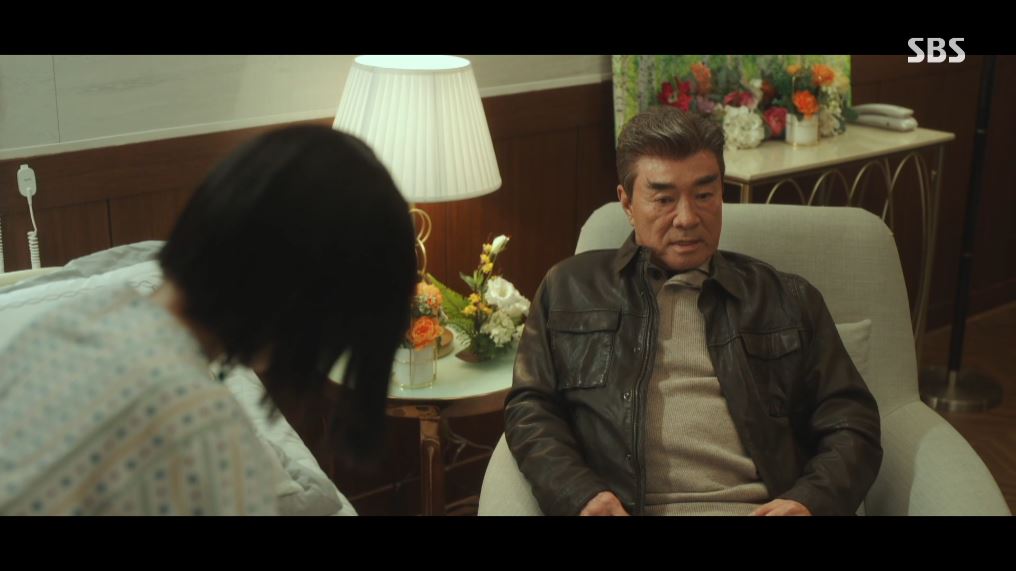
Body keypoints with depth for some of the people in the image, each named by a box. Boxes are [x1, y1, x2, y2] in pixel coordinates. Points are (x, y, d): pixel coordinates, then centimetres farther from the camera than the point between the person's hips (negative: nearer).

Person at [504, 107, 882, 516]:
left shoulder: (789, 300, 19)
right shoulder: (569, 289, 18)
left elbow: (852, 424, 14)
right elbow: (530, 408, 13)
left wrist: (811, 501, -6)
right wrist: (579, 495, -6)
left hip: (764, 508, 1)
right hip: (628, 507, -1)